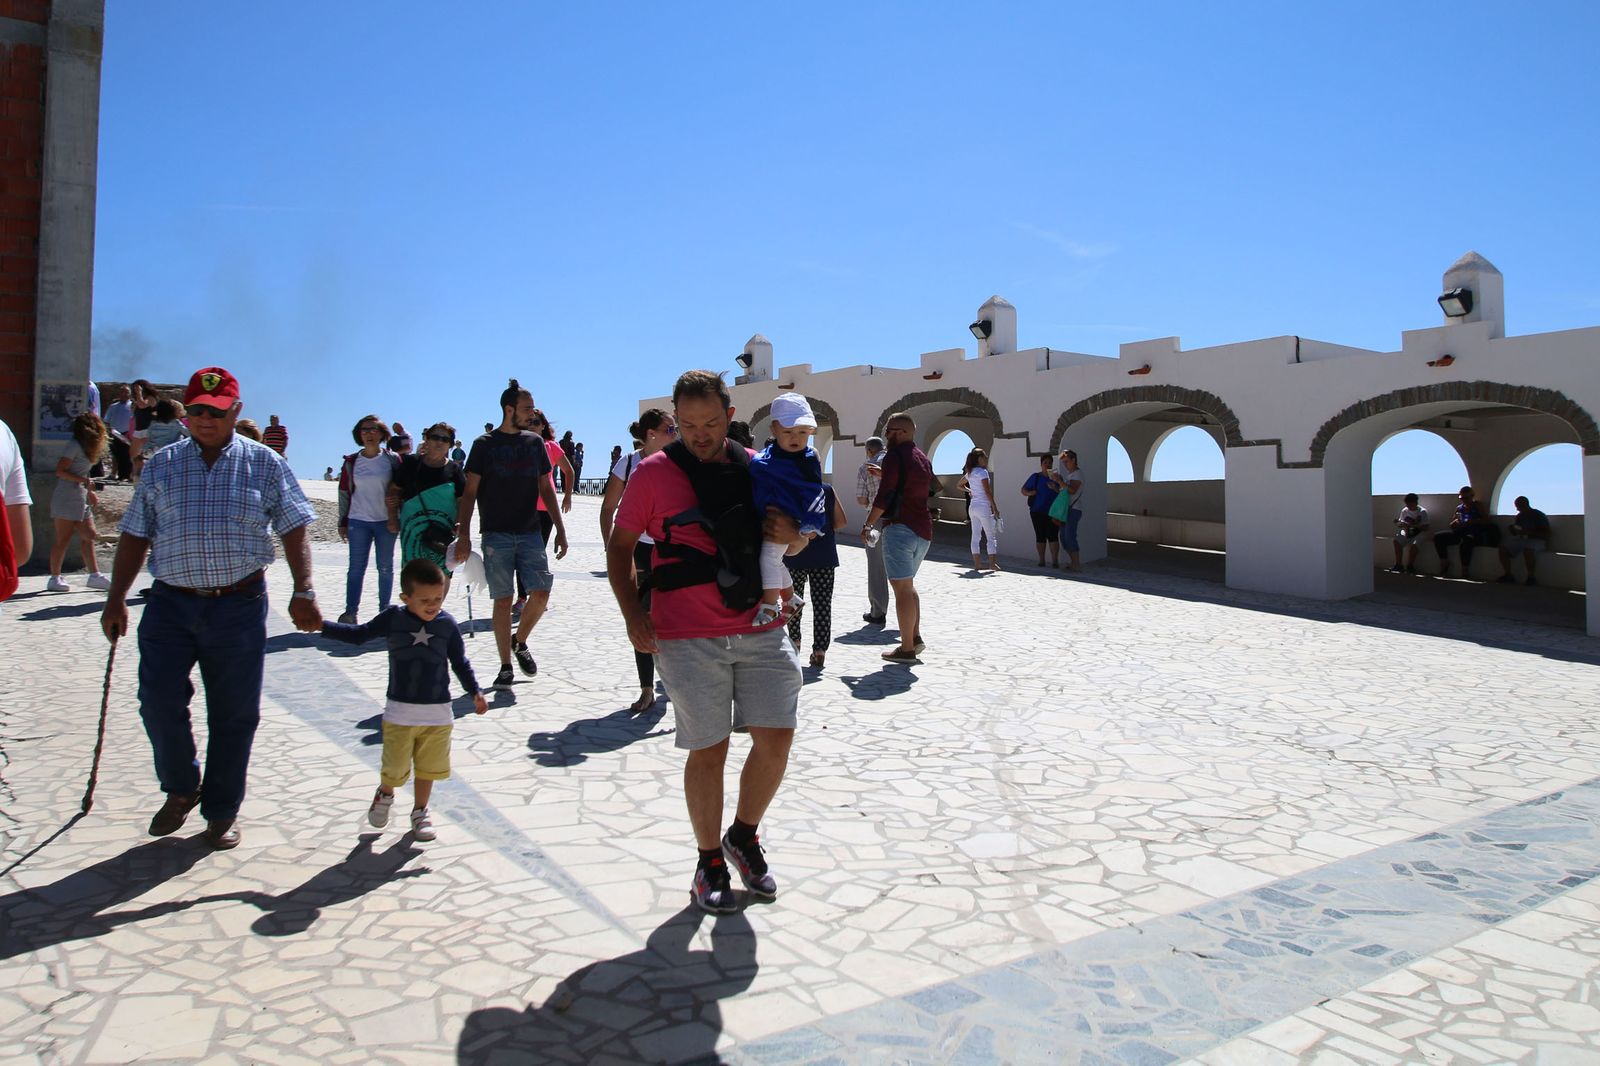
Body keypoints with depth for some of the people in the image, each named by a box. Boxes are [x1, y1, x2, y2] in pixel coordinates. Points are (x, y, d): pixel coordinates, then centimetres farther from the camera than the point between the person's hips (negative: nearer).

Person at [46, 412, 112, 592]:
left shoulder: (84, 448, 16)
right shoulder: (74, 446, -11)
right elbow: (60, 471, -17)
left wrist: (89, 491, 16)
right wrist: (83, 480, -22)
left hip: (81, 499, 9)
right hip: (67, 498, -9)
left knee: (88, 538, 6)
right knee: (63, 540, -3)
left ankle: (94, 575, 8)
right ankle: (54, 578, 3)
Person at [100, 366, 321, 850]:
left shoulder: (264, 463, 4)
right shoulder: (161, 465, 10)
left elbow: (294, 529, 1)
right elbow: (135, 536, 12)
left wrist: (304, 591, -9)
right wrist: (116, 599, 7)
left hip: (240, 606, -2)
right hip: (171, 604, 2)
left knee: (234, 713, 3)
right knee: (159, 701, -4)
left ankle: (222, 811, 19)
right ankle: (181, 788, 23)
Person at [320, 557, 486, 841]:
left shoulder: (448, 625, -4)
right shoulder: (392, 618, -5)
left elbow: (460, 663, 4)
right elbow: (358, 635, 7)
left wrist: (476, 692, -2)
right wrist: (322, 625, -1)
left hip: (438, 713, 1)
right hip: (400, 711, -1)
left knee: (428, 767, 11)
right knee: (395, 767, 5)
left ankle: (420, 811, 33)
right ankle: (385, 795, 38)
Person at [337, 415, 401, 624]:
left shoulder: (392, 459, 1)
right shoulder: (351, 462, 4)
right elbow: (344, 493, 8)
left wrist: (397, 518, -2)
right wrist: (342, 522, 7)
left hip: (386, 521, -1)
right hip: (358, 521, 1)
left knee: (385, 567, 6)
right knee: (356, 567, 1)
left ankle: (384, 610, 15)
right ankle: (350, 612, 3)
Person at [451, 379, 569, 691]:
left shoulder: (535, 442, 10)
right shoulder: (485, 444, 1)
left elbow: (546, 489, 13)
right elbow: (470, 492, 1)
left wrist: (560, 529, 7)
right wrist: (463, 534, -8)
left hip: (530, 532, 3)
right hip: (496, 534, -3)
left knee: (541, 593, -7)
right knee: (503, 600, -1)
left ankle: (520, 642, 20)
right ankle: (505, 666, 9)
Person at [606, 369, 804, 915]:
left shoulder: (758, 467, 9)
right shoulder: (654, 472, -1)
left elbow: (797, 537, 19)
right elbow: (620, 546, 5)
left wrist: (793, 536, -6)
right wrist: (632, 613, -7)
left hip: (762, 629, 3)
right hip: (688, 638, -3)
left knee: (776, 737, 1)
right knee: (708, 749, 4)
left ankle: (744, 836, 28)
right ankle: (710, 862, 25)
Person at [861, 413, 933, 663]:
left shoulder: (895, 455, -10)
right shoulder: (923, 458, 16)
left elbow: (884, 495, -15)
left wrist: (867, 525, -7)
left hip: (901, 527, -9)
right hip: (923, 530, 9)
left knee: (902, 587, -5)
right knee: (908, 584, 21)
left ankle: (907, 649, -3)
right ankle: (915, 636, 19)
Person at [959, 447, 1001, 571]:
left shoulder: (969, 473, 10)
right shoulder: (982, 472, -13)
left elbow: (960, 485, 26)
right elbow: (988, 492, -15)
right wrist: (995, 508, -11)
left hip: (973, 507, 7)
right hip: (983, 506, -7)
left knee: (975, 536, 6)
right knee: (991, 536, 1)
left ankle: (977, 563, 7)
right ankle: (992, 563, -1)